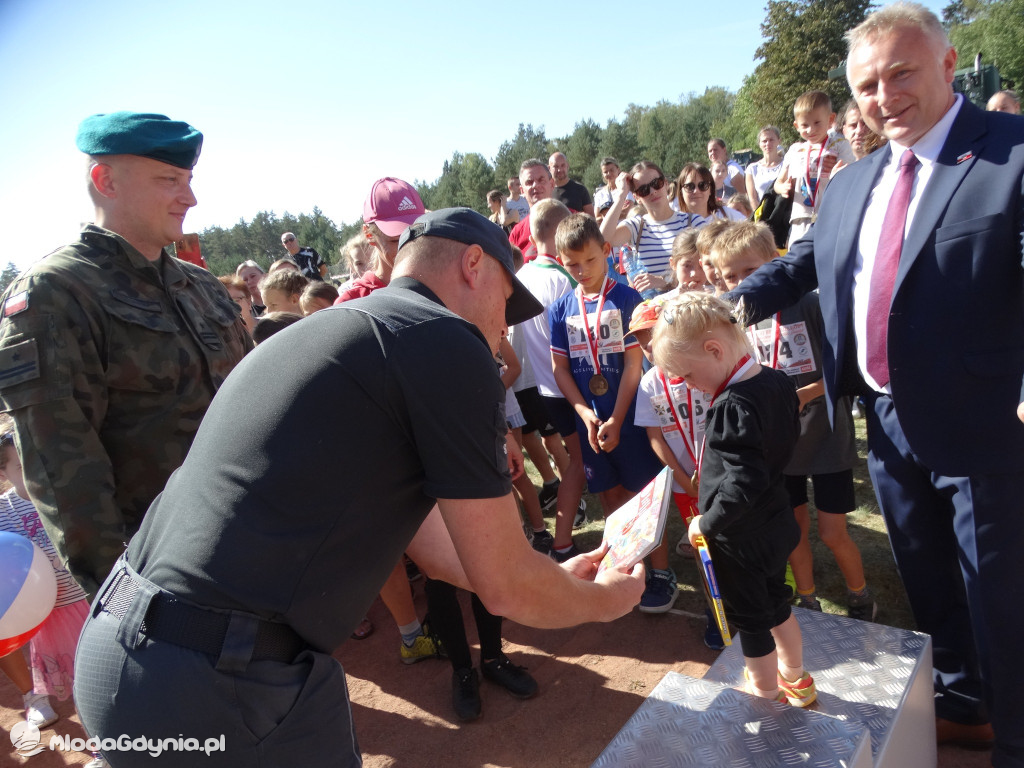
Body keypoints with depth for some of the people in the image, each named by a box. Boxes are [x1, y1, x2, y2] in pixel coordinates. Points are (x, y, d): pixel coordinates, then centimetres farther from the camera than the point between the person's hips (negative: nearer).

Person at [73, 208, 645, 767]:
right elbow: (506, 587, -8)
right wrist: (603, 600, 12)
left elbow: (432, 546, 18)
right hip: (221, 681, -9)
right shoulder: (449, 343, -13)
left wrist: (559, 576, 27)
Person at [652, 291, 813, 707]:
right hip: (776, 524, 9)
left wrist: (706, 522, -18)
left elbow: (744, 483, -32)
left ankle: (766, 697, 32)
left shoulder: (732, 406, -30)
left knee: (750, 620, 13)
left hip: (740, 537, -8)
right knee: (775, 603, 27)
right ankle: (796, 680, 47)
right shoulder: (777, 381, -4)